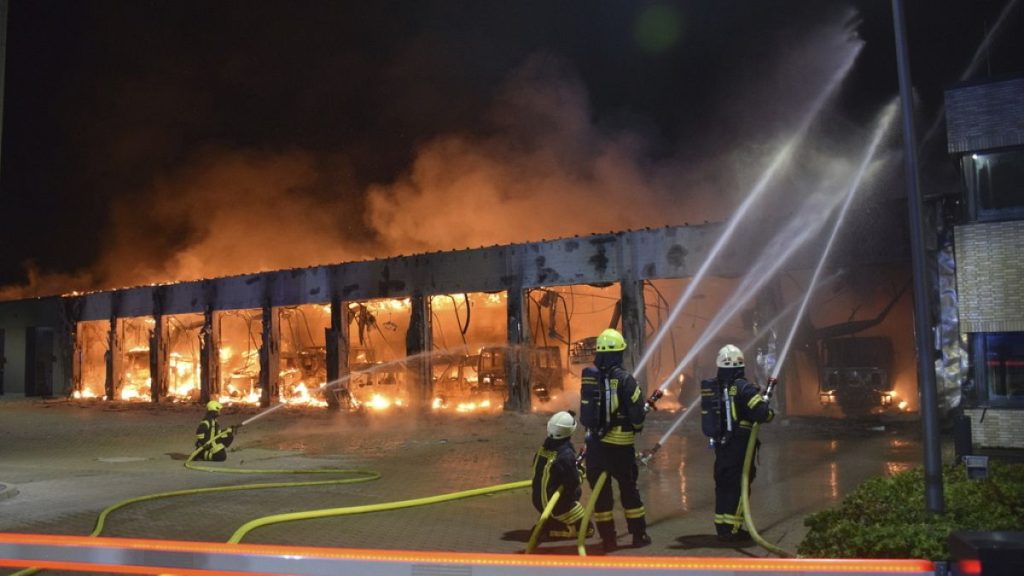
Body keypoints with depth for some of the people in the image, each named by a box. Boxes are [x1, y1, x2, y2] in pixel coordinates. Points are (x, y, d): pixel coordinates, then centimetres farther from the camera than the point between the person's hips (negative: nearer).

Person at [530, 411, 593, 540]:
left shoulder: (543, 448, -2)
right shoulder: (566, 455, -25)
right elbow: (573, 483, -21)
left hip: (539, 502, 7)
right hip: (557, 505, -7)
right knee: (587, 529, 6)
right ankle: (549, 529, -6)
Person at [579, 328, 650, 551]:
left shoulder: (589, 377, 1)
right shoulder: (624, 379, -13)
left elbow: (586, 410, 8)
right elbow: (637, 412, -12)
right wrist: (636, 427, 8)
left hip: (594, 442, 3)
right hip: (619, 444, -3)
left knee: (600, 491, 11)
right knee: (629, 489, 12)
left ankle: (608, 538, 15)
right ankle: (639, 534, 20)